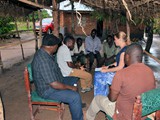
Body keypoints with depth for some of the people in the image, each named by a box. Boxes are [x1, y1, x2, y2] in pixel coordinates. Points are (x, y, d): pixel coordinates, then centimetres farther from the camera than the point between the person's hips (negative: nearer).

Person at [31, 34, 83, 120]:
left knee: (73, 81, 21)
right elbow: (54, 85, -32)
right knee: (75, 97, -19)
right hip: (48, 90, -10)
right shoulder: (44, 61, -34)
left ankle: (76, 104, 40)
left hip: (53, 81, 10)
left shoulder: (43, 53, -1)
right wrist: (70, 87, -18)